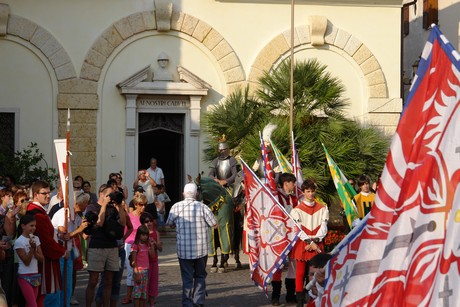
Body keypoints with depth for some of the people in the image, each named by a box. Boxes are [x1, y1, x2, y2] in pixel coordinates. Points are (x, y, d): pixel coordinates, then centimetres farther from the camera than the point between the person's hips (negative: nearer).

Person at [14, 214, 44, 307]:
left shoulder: (36, 239, 6)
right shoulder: (19, 242, -13)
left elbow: (41, 259, 3)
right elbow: (26, 262, -14)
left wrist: (34, 250, -14)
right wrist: (32, 248, -23)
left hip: (36, 275, 6)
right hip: (25, 276, -6)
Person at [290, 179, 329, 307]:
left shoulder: (322, 208, 8)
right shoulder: (297, 210, 1)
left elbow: (324, 227, 1)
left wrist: (315, 240, -12)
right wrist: (310, 242, -14)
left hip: (317, 245, 2)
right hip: (302, 245, -2)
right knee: (300, 272, -1)